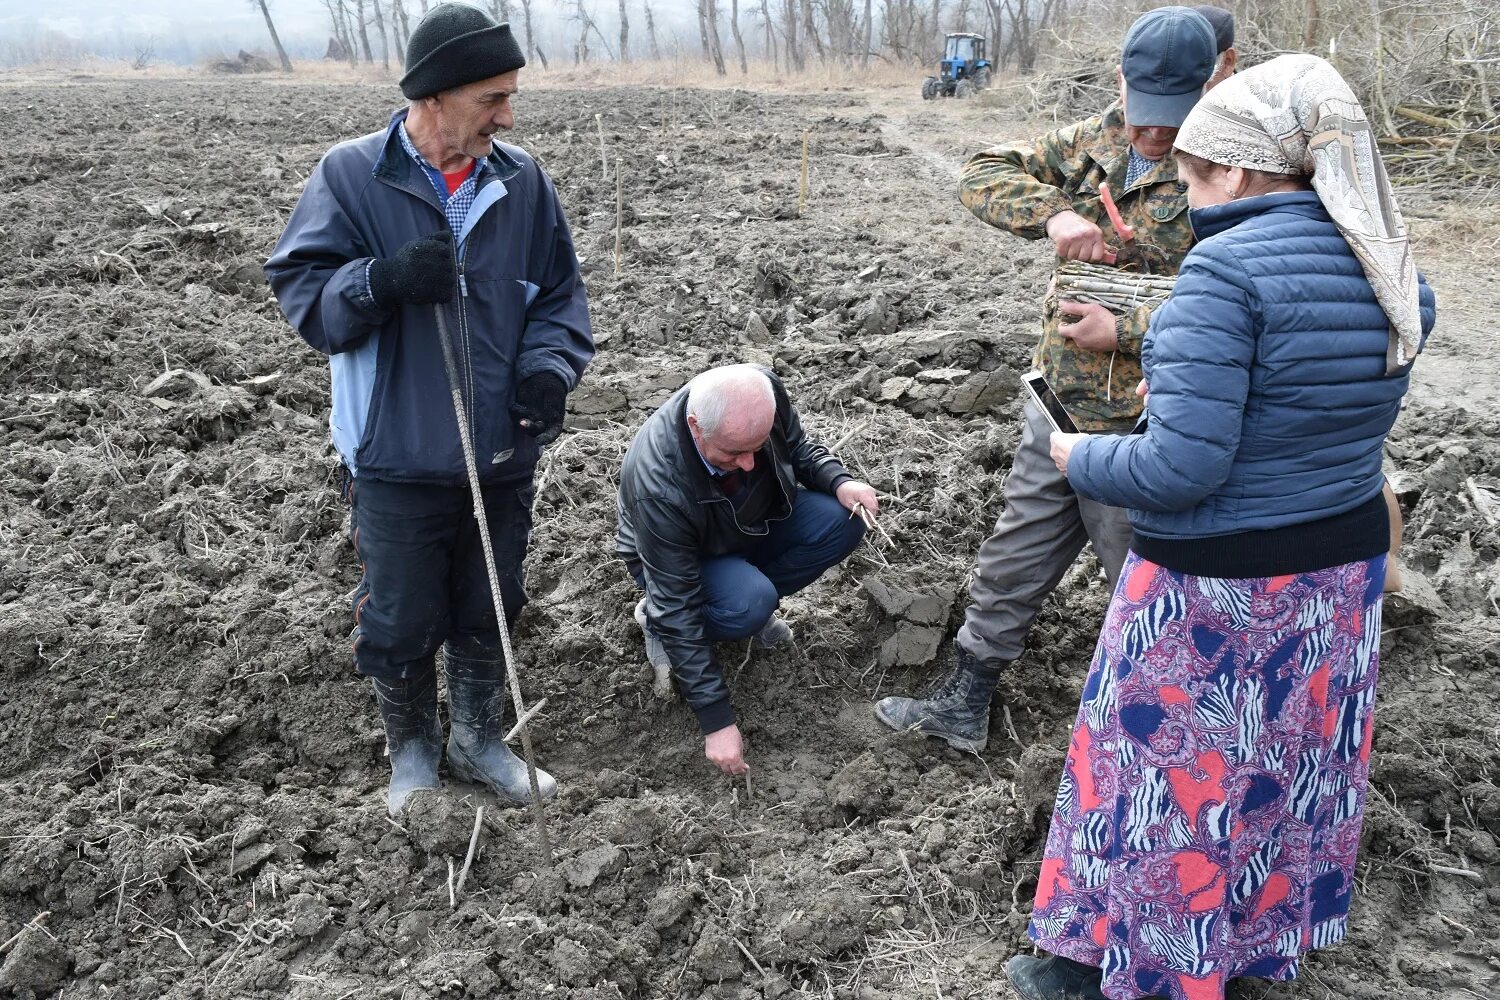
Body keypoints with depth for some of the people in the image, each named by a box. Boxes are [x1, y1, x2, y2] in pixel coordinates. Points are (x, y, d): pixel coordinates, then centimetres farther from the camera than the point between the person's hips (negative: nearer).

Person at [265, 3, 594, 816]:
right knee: (400, 623, 10)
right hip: (399, 462, -3)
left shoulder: (521, 182, 0)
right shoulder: (351, 175, -8)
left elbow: (558, 295, 8)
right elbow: (300, 291, -9)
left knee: (488, 615, 18)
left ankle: (479, 740, 40)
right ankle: (412, 750, 36)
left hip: (502, 457, 3)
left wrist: (548, 367, -12)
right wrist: (382, 281, -28)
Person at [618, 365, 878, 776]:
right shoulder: (658, 486, -41)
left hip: (753, 521, 5)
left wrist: (839, 481, -26)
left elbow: (797, 448, -4)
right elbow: (676, 606, -35)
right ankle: (655, 621, -3)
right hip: (686, 557, -5)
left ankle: (753, 604, 3)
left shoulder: (764, 391, -28)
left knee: (842, 522, -20)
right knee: (749, 603, -35)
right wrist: (717, 721, -33)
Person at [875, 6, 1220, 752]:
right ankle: (963, 704, 34)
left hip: (1139, 430, -6)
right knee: (1012, 564, 17)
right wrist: (1054, 213, -20)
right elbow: (982, 175, -1)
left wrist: (1125, 333, -26)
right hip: (1056, 409, 6)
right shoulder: (1092, 143, 4)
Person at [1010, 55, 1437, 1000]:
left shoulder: (1227, 268, -22)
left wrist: (1077, 458, -8)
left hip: (1215, 590, -7)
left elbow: (1180, 468, -26)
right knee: (1281, 758, 23)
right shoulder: (1396, 273, 2)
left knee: (1165, 763, 10)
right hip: (1344, 567, 7)